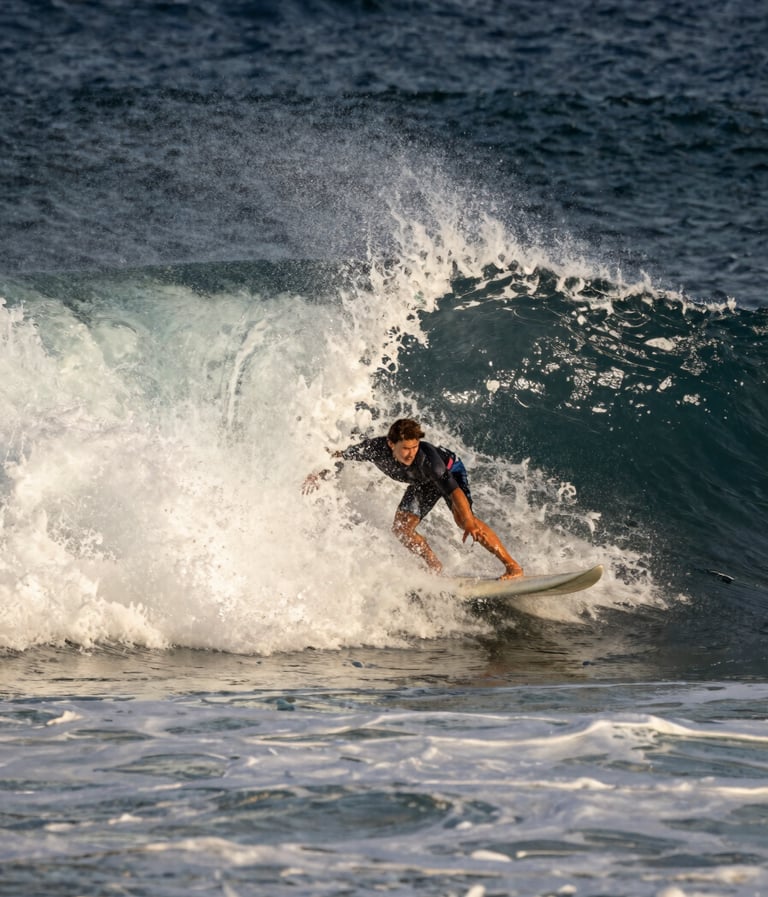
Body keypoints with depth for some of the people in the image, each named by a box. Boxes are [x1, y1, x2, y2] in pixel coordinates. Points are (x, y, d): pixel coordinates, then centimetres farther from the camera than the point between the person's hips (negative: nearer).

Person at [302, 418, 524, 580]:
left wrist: (468, 521, -60)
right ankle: (436, 568, 14)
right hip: (423, 483, 6)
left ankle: (512, 566, -28)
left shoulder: (427, 458, -44)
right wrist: (320, 474, -21)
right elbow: (341, 456, -14)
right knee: (401, 528, -7)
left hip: (450, 472, -6)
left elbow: (454, 491, -49)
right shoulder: (376, 448, -33)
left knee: (462, 519, -29)